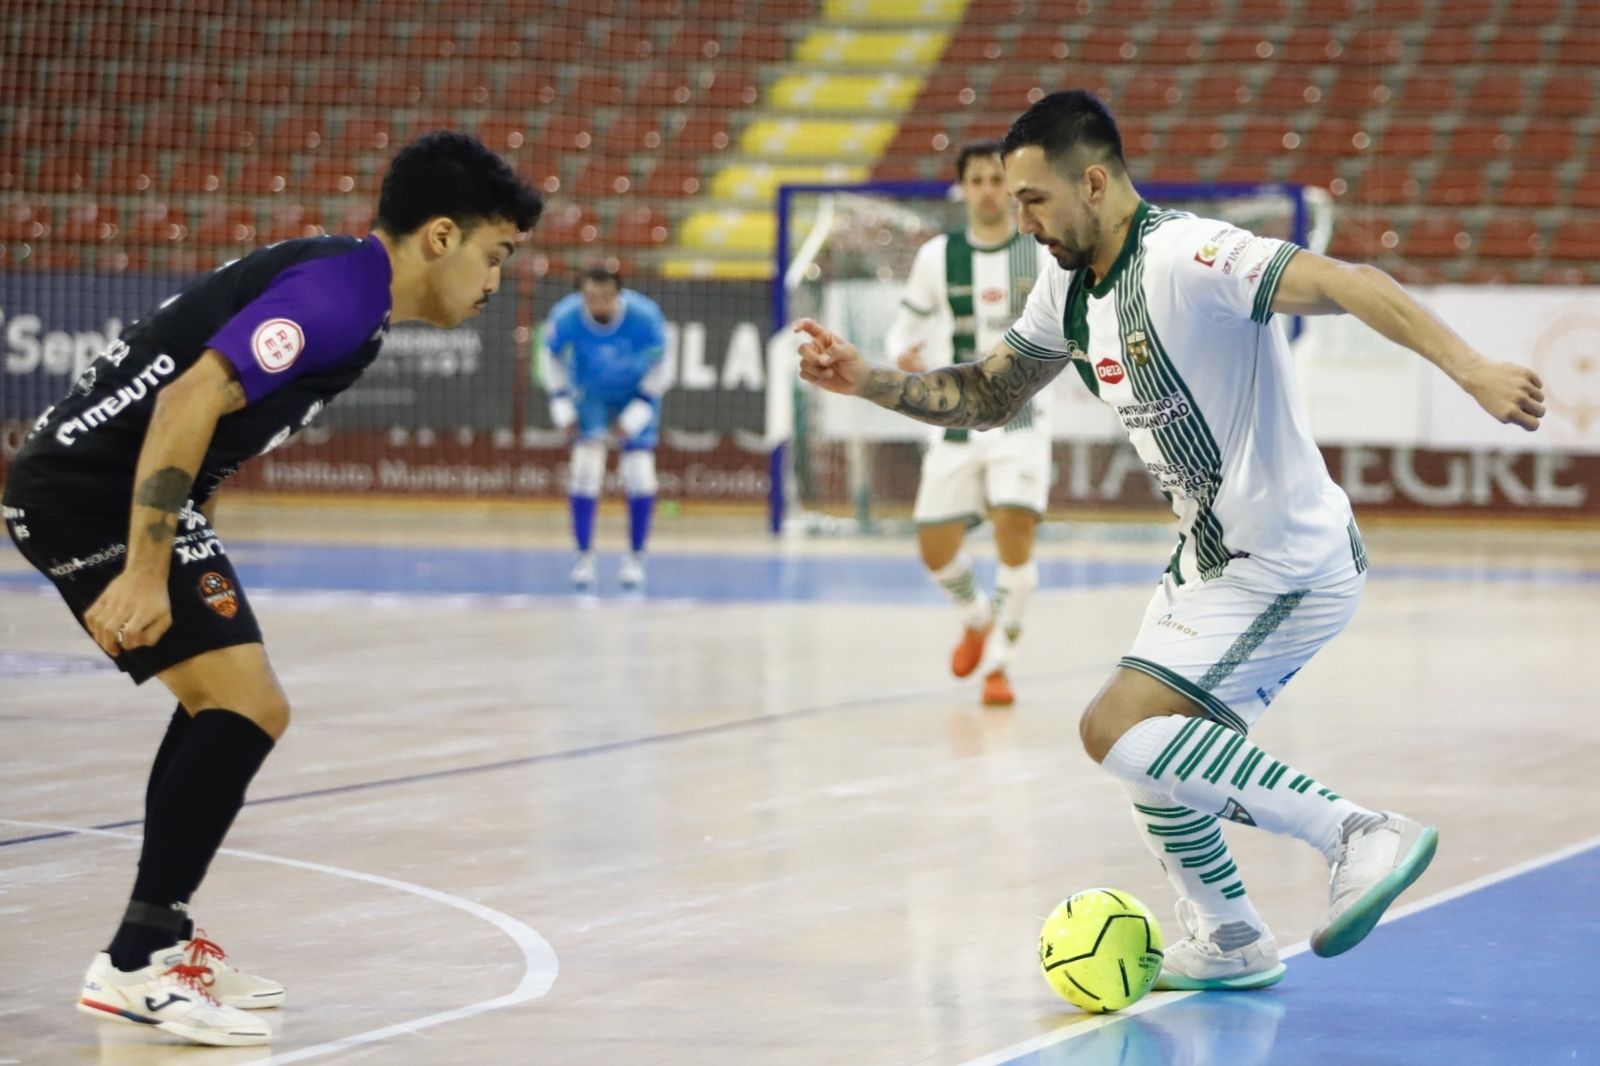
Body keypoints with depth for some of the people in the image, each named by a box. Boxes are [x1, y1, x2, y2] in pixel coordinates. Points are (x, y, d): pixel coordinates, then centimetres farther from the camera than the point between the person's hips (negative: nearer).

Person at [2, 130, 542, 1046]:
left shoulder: (351, 293, 14)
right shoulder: (338, 290, -17)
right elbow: (189, 400, -26)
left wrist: (184, 546, 24)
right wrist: (145, 574, -27)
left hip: (88, 484, 11)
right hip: (98, 490, -11)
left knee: (224, 705, 18)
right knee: (250, 706, -13)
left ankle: (162, 939, 25)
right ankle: (137, 964, -11)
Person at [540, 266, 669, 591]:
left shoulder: (645, 316, -32)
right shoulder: (565, 317, -28)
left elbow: (660, 366, -14)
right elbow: (552, 357, -5)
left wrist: (636, 415, -15)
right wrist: (561, 406, -8)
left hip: (637, 392, -1)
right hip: (590, 391, 1)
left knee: (639, 472, -8)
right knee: (585, 467, -13)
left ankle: (635, 558, 10)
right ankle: (585, 556, 0)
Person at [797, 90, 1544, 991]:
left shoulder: (1185, 257, -24)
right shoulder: (1072, 286, 5)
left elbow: (1346, 285, -35)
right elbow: (987, 396, 18)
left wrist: (1472, 369, -47)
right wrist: (863, 379, 6)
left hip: (1290, 569, -10)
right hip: (1213, 556, 10)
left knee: (1118, 731, -17)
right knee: (1149, 747, 19)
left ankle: (1361, 836, -16)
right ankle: (1229, 943, 36)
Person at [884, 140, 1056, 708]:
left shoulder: (1043, 254, -3)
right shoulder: (937, 256, 1)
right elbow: (906, 325, 9)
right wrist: (904, 355, -13)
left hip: (1020, 419, -2)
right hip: (957, 420, 3)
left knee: (1015, 533, -20)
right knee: (935, 548, 2)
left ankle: (998, 662, -4)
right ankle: (976, 617, 36)